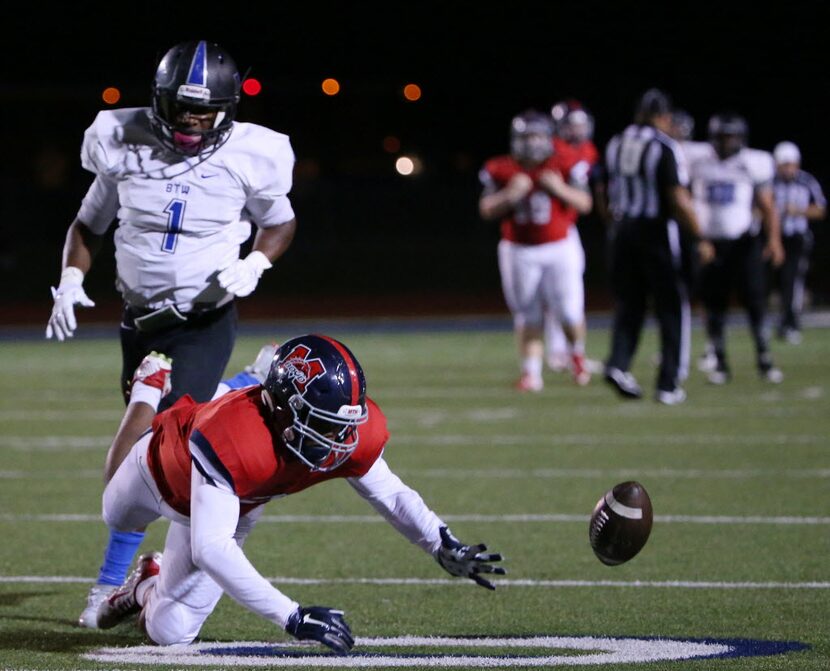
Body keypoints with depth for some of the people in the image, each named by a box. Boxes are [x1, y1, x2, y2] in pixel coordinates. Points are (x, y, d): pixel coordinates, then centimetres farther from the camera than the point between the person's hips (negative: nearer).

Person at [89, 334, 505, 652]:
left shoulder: (353, 434, -37)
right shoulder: (229, 440, -55)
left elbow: (390, 495, -14)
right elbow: (210, 548, -56)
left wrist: (445, 547, -27)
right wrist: (292, 617, -60)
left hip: (238, 506, 3)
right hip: (162, 468, -3)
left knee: (170, 633, -1)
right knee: (118, 519, 35)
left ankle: (147, 587, 33)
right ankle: (151, 388, 55)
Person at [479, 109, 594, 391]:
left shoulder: (562, 167, -5)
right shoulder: (500, 171, -3)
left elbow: (584, 204, -3)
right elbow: (487, 210, -1)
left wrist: (560, 189, -20)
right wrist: (511, 195, -17)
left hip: (560, 248, -1)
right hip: (519, 251, 1)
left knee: (569, 312, -3)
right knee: (527, 316, 3)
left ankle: (577, 354, 26)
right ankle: (531, 373, 10)